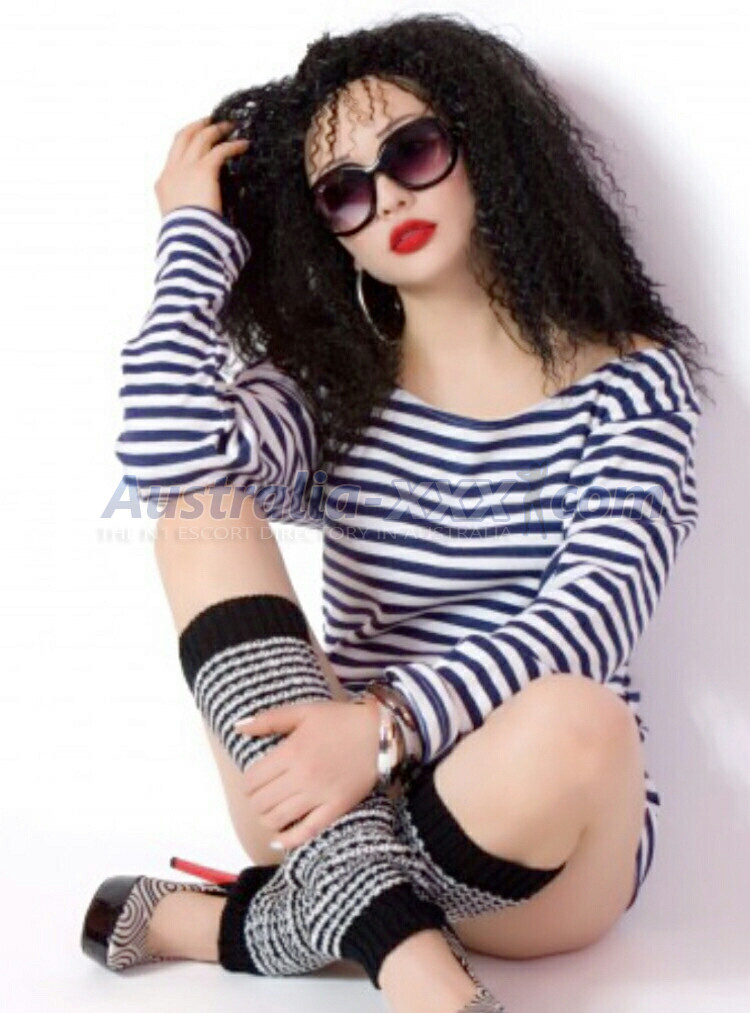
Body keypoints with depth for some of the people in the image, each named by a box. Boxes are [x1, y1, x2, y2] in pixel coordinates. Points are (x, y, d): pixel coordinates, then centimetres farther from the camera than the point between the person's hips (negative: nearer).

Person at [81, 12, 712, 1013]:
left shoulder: (630, 384, 0)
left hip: (548, 833, -2)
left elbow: (594, 614, -15)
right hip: (338, 806, 3)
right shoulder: (331, 396, 7)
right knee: (201, 512, -18)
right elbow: (164, 448, -15)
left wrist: (390, 722, -29)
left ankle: (242, 927, -17)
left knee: (575, 715, -37)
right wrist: (199, 231, -2)